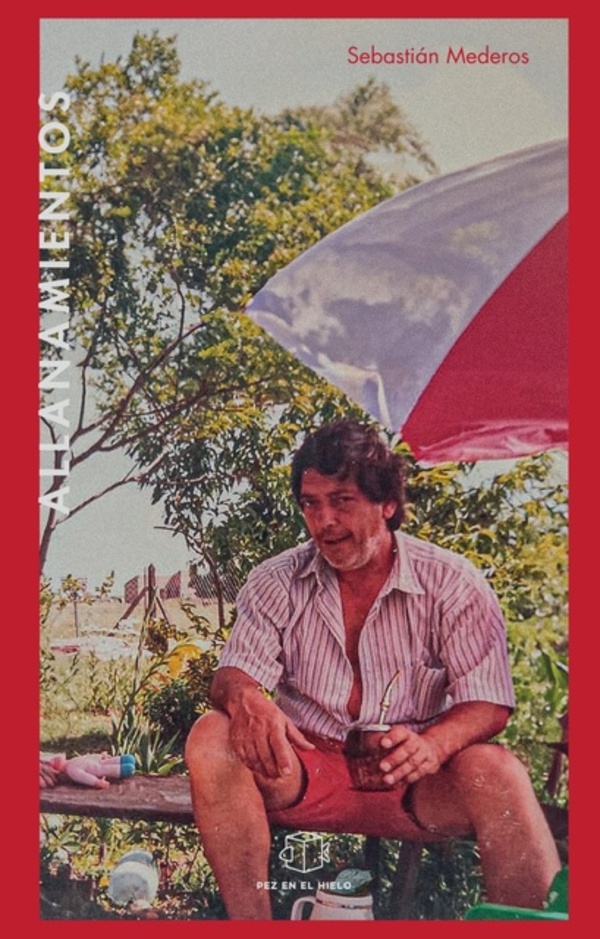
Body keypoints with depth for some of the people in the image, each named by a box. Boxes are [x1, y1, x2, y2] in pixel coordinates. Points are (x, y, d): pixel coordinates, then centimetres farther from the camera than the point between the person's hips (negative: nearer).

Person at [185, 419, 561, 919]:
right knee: (211, 737, -26)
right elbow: (235, 672, -3)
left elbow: (488, 703, -8)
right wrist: (244, 700, -30)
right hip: (301, 774, 2)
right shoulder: (276, 583, 3)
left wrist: (432, 745, -31)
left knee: (495, 771, -32)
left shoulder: (454, 585, -4)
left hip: (412, 783, -1)